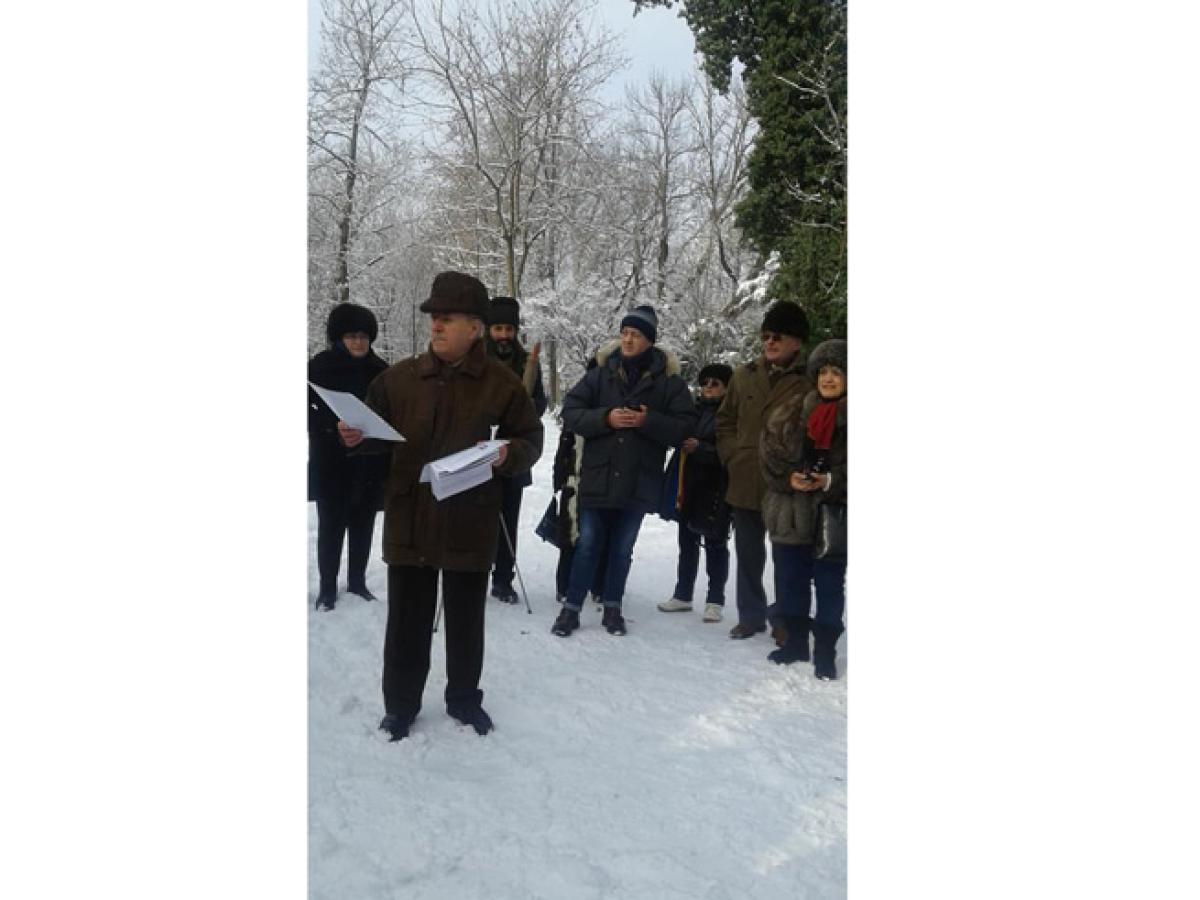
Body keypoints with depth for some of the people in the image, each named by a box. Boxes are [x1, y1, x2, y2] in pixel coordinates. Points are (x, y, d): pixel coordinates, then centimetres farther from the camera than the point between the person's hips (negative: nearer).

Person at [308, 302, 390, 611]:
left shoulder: (380, 371, 3)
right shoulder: (321, 365, -4)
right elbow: (310, 407, -1)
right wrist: (325, 429, -14)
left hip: (369, 462, 3)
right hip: (330, 462, -2)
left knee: (362, 524, 9)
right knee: (331, 524, 1)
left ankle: (357, 581, 22)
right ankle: (327, 586, 12)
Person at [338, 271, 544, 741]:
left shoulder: (501, 382, -4)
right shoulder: (400, 377, 1)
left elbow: (531, 440, 3)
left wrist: (508, 455, -17)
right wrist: (353, 437, -12)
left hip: (470, 524, -1)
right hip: (409, 521, 1)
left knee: (466, 621, 14)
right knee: (406, 620, 12)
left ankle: (464, 699, 35)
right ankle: (400, 704, 30)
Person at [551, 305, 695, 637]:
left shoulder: (669, 380, -1)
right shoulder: (601, 372, 1)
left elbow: (685, 427, -6)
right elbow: (570, 411, -2)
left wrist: (648, 421, -20)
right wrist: (606, 418, -17)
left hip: (639, 481, 0)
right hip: (598, 477, 0)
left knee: (622, 549, 12)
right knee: (587, 545, 6)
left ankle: (612, 608, 26)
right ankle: (571, 608, 17)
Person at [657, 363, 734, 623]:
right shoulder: (694, 410, 11)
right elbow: (680, 442, 19)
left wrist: (700, 448, -22)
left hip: (715, 491, -6)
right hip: (688, 486, 6)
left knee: (714, 543, 3)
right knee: (687, 540, 14)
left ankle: (715, 600, 12)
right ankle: (682, 594, 25)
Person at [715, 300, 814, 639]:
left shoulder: (809, 381, -6)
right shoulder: (744, 376, 8)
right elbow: (725, 421, 16)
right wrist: (732, 456, 5)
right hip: (745, 483, 5)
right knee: (748, 553, 14)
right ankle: (751, 615, 29)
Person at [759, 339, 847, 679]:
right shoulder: (791, 412, 6)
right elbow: (771, 453, 3)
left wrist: (831, 481, -21)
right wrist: (789, 477, -12)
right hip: (790, 514, 3)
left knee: (830, 586, 4)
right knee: (790, 581, 13)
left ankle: (825, 650, 18)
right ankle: (796, 641, 29)